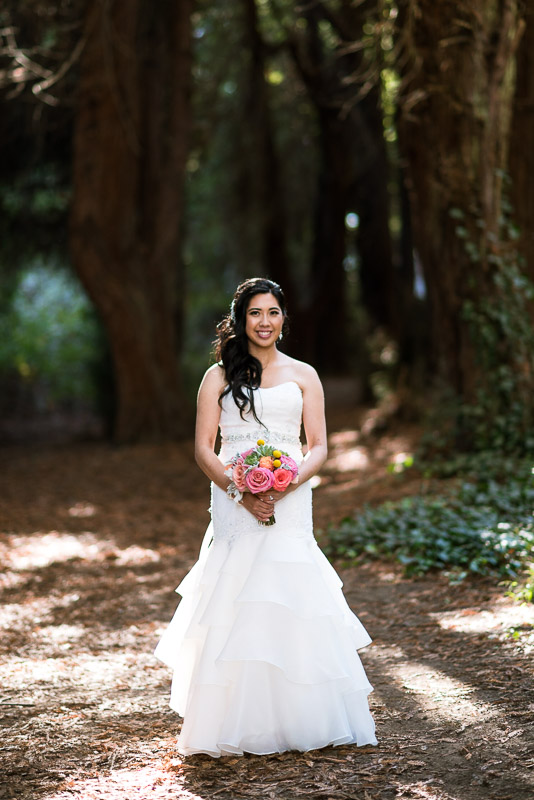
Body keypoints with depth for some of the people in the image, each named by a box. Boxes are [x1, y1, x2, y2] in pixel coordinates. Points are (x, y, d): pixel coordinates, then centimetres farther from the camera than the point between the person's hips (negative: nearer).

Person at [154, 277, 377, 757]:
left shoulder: (303, 375, 11)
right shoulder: (219, 376, 9)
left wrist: (284, 485, -13)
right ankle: (237, 726, 0)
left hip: (289, 504, 0)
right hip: (234, 505, 0)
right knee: (233, 607, -6)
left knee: (291, 605, -6)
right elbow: (204, 449, 4)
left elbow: (318, 448, 6)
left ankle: (299, 721, 3)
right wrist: (242, 493, -12)